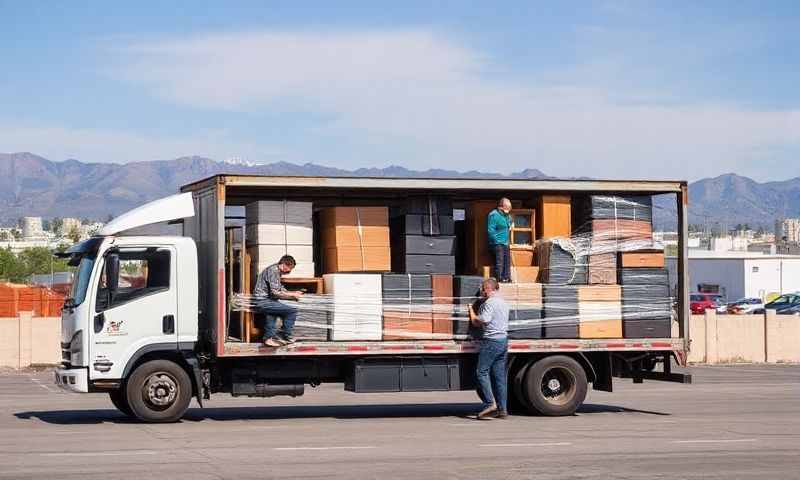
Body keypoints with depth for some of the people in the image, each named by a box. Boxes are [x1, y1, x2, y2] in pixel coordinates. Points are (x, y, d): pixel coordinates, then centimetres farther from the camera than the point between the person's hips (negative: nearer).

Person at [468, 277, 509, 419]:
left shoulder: (490, 302, -11)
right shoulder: (503, 302, 19)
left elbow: (482, 321, -16)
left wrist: (472, 312, 0)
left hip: (492, 340, -9)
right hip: (504, 340, 9)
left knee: (482, 372, -5)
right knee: (499, 375, 8)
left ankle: (490, 403, -15)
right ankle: (502, 409, 6)